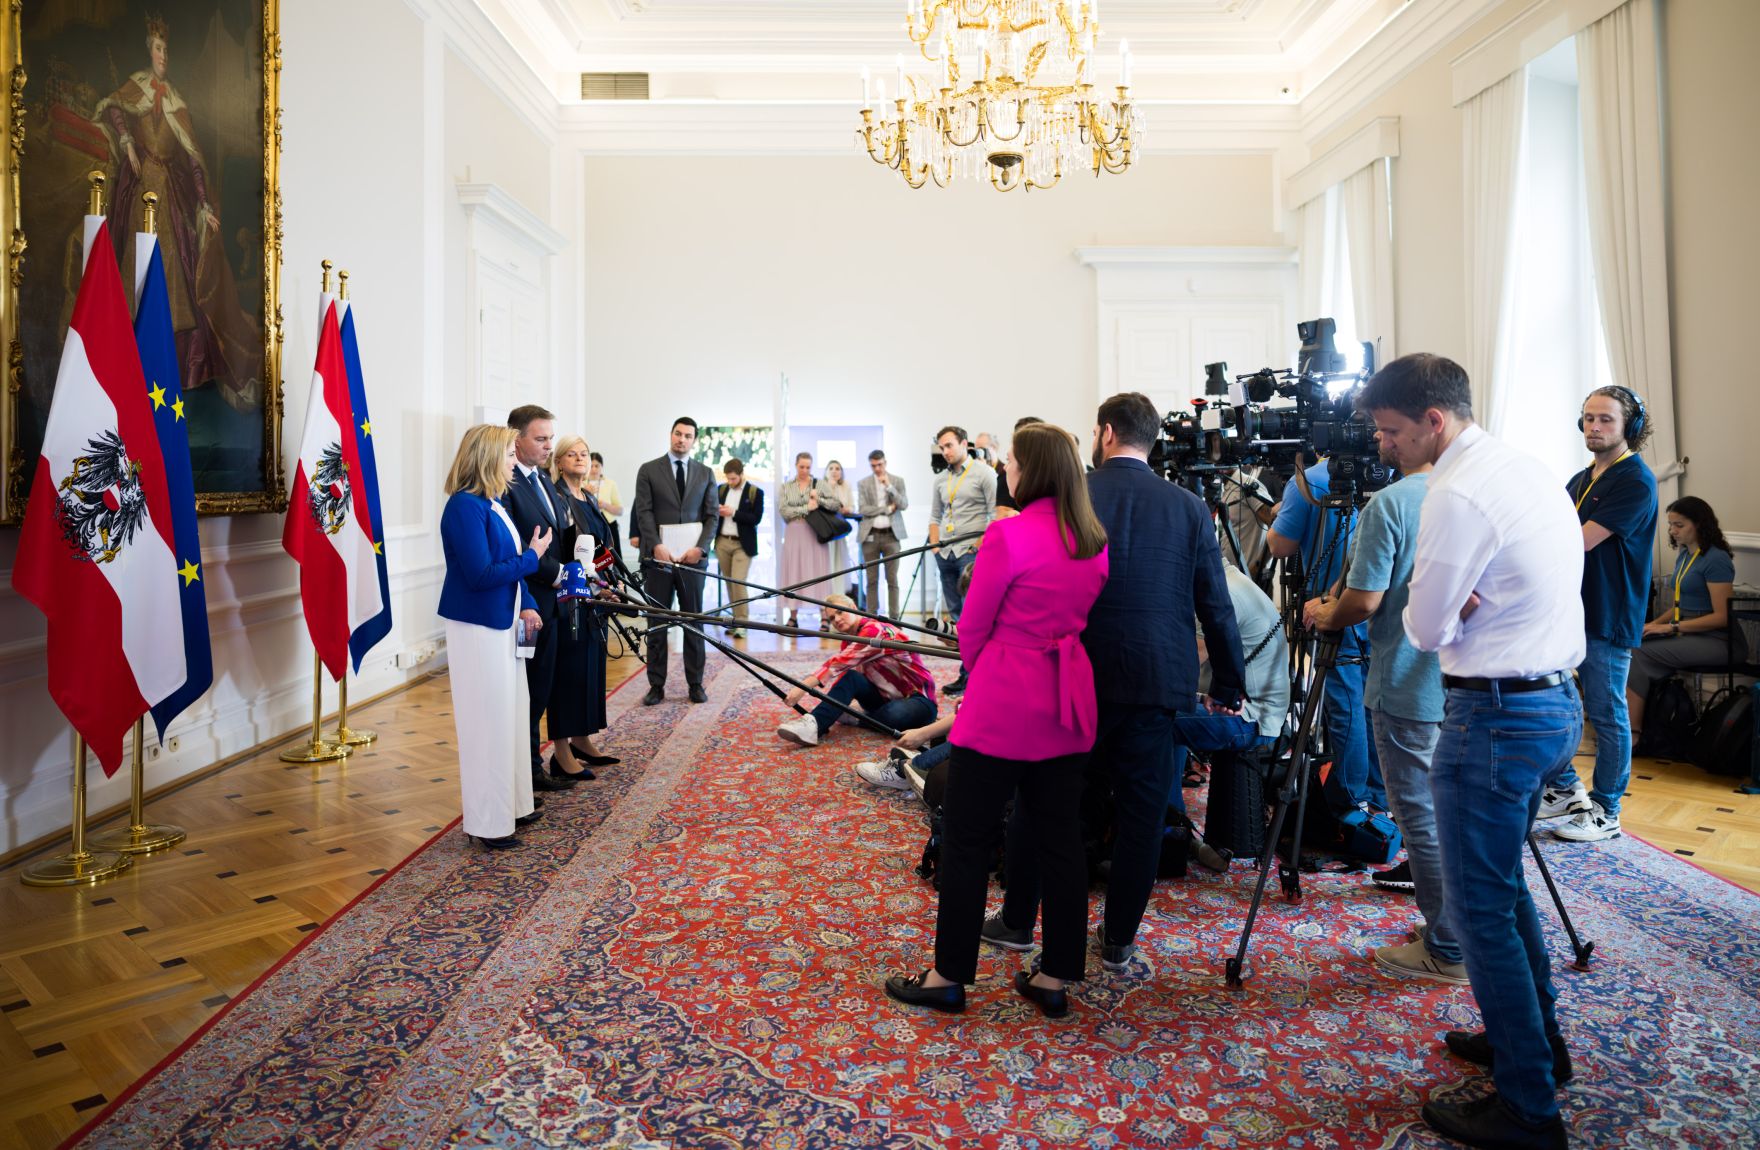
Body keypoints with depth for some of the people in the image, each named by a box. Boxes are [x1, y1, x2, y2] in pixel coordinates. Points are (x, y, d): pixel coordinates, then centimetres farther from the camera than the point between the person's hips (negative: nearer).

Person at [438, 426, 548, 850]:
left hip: (501, 624, 9)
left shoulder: (494, 505, 9)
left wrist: (526, 605, 2)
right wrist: (532, 556, -13)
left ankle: (512, 805, 30)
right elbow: (481, 574, -23)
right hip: (477, 629, -9)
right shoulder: (465, 506, -18)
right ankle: (489, 822, 11)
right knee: (488, 722, -1)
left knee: (510, 716, 17)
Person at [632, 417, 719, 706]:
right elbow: (644, 512, -1)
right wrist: (656, 546, -14)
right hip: (658, 556, -1)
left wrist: (700, 547, -8)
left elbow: (712, 515, 6)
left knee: (694, 622, 5)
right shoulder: (648, 470, 6)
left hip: (692, 557, 1)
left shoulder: (705, 473, 11)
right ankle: (656, 685, 10)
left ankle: (695, 683, 12)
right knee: (657, 623, 4)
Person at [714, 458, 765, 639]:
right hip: (722, 542, 5)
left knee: (738, 582, -13)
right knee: (729, 582, 9)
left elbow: (756, 519, -10)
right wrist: (717, 512, -5)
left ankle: (742, 622, -6)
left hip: (742, 544, -5)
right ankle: (736, 619, 17)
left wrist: (733, 513, -16)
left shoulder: (755, 492, -3)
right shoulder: (721, 489, 11)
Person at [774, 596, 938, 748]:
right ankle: (812, 723, -31)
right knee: (849, 678, -21)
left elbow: (840, 663, -32)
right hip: (885, 697, 7)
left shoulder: (875, 630, -21)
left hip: (918, 699, -6)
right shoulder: (850, 639, 6)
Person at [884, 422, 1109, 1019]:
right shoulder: (1094, 541, 6)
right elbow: (1082, 619, 12)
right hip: (1066, 707, 7)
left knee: (967, 840, 5)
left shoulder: (1009, 535, -16)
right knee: (1060, 840, 12)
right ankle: (1054, 977, 23)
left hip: (1002, 707, -7)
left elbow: (972, 630, -8)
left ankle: (949, 976, 16)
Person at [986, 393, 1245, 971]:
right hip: (1156, 679, 2)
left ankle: (1017, 921, 25)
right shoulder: (1189, 507, 3)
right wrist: (1227, 685, 14)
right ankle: (1119, 939, 20)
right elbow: (1216, 605, 5)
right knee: (1141, 809, 11)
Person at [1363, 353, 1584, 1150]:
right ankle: (1535, 1040, 38)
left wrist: (1434, 606, 5)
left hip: (1497, 717, -10)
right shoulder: (1527, 468, 11)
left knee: (1480, 906, 0)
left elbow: (1424, 628, -14)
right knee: (1502, 883, 23)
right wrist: (1466, 603, 1)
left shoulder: (1459, 492, -19)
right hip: (1557, 702, 10)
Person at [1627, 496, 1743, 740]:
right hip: (1686, 631, 8)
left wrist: (1672, 627, -18)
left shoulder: (1716, 560, -11)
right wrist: (1655, 623, 4)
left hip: (1717, 640, -8)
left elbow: (1721, 616, -16)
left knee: (1639, 655, -25)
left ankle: (1632, 732, -24)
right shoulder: (1683, 556, 15)